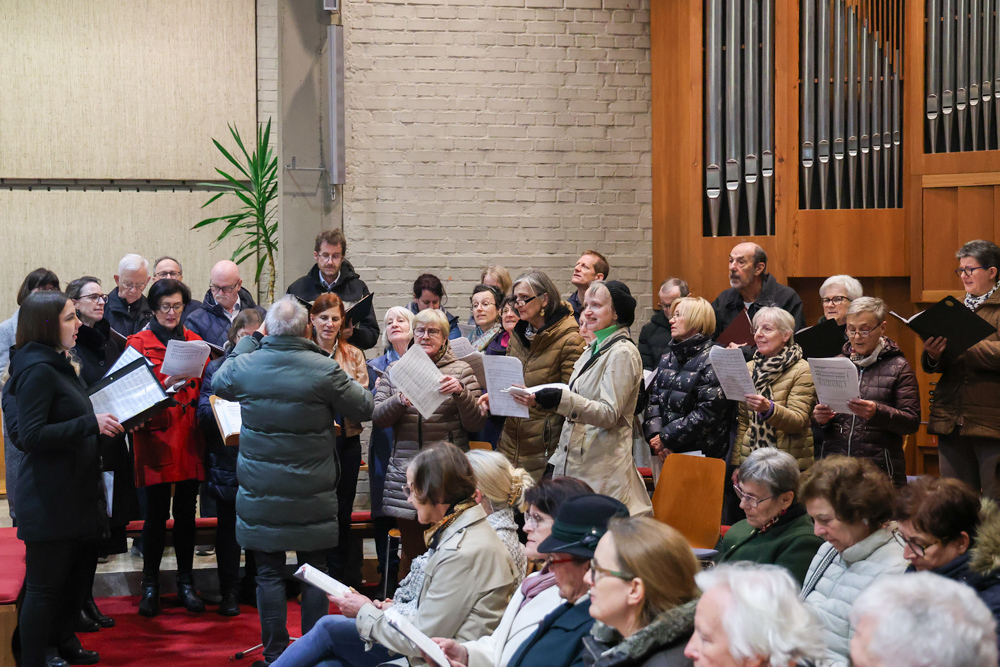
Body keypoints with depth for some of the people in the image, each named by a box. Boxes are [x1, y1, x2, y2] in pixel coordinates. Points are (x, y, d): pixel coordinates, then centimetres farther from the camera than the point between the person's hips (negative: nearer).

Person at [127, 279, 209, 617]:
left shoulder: (194, 341, 14)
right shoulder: (138, 343, 1)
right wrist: (165, 385, -21)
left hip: (189, 437, 4)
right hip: (156, 437, -4)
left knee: (186, 513, 7)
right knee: (156, 515, -3)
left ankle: (186, 583, 16)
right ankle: (150, 585, 8)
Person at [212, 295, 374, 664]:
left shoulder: (244, 365, -7)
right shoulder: (324, 369, -13)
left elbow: (217, 383, 18)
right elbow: (364, 408, -2)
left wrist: (250, 340, 21)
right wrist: (355, 384, 16)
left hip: (260, 492, 1)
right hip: (312, 493, -1)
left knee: (269, 573, 8)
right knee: (314, 571, 10)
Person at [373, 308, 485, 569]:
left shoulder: (461, 371, 7)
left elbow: (475, 423, 1)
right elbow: (377, 418, 4)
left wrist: (460, 393, -16)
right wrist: (400, 401, -15)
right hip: (405, 475, 3)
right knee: (412, 553, 5)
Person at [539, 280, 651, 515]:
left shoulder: (622, 353, -11)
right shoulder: (594, 349, 17)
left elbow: (609, 414, -20)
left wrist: (563, 399, -32)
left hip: (602, 469, -9)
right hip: (573, 464, 9)